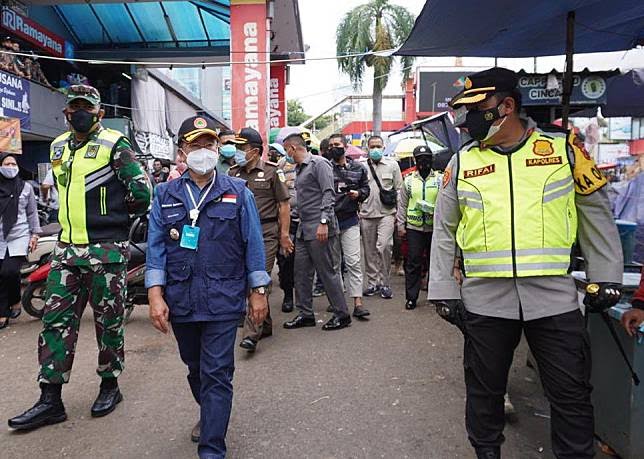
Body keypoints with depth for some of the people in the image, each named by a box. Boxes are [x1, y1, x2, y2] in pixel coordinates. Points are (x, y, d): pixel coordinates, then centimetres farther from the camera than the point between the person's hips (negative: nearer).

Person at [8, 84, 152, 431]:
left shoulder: (114, 145, -6)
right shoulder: (58, 147, 14)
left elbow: (141, 191, -11)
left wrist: (115, 217, 3)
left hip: (106, 250, -6)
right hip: (67, 249, 6)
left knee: (108, 321, 6)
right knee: (55, 320, 5)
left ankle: (110, 384, 24)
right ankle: (50, 400, 13)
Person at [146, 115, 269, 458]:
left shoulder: (238, 193, 0)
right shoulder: (165, 195, 5)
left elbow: (253, 245, 0)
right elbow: (155, 247, 3)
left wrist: (258, 292, 0)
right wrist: (155, 295, -5)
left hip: (223, 299, -3)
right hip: (180, 300, 3)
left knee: (216, 374, -2)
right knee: (194, 367, 21)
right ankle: (209, 414, 47)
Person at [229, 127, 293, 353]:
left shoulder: (272, 171, -2)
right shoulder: (233, 174, 11)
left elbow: (284, 204, -2)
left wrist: (284, 235, -6)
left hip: (266, 234, -5)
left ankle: (252, 333, -9)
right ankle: (266, 325, 27)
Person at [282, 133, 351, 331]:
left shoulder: (319, 164, -8)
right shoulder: (300, 169, 19)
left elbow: (328, 194, -16)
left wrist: (323, 222, -24)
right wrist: (300, 224, 16)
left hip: (319, 228, -9)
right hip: (304, 229, 9)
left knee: (326, 271, -3)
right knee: (301, 272, 9)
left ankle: (342, 314, 10)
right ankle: (305, 314, 19)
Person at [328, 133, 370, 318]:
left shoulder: (358, 168, 5)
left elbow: (366, 187, 15)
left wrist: (358, 194, -6)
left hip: (350, 221, 0)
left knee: (353, 261, -5)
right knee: (333, 262, 11)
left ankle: (357, 303, -3)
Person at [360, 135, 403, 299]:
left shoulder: (392, 165, 8)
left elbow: (399, 190, 8)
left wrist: (398, 213, 2)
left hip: (386, 213, -2)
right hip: (366, 214, 2)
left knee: (384, 246, -16)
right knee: (369, 251, 7)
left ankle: (384, 283, -2)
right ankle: (373, 283, 19)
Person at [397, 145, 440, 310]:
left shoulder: (439, 180, 6)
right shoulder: (409, 180, 9)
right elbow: (402, 205, 10)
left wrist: (436, 211, -17)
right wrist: (401, 225, 4)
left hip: (434, 227, 0)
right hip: (413, 227, 0)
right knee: (413, 263, 0)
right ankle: (411, 297, 6)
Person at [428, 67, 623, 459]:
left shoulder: (564, 147, 3)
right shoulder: (463, 162, 5)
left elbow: (596, 214, 10)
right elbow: (444, 231, 8)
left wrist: (606, 278, 7)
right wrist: (443, 291, 5)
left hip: (554, 295, -1)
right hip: (485, 298, 1)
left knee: (572, 395, 9)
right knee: (484, 390, 13)